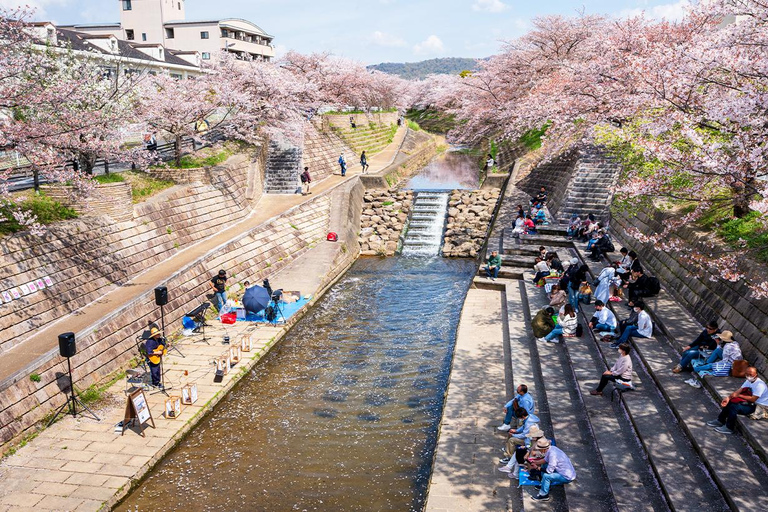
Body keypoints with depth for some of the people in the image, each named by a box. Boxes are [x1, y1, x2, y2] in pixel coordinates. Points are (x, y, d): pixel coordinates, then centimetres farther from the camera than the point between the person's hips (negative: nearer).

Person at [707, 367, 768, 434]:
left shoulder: (760, 385, -24)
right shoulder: (749, 381, 4)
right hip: (751, 403, 9)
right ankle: (720, 421, 7)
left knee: (734, 407, -25)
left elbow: (753, 399, -27)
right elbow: (739, 390, -5)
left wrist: (738, 395, -19)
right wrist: (728, 398, -20)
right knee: (729, 402, -1)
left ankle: (729, 428, -13)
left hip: (759, 407, -9)